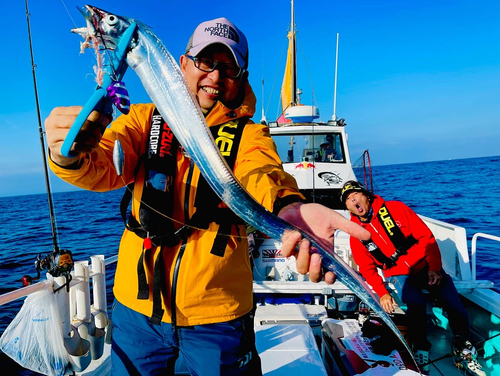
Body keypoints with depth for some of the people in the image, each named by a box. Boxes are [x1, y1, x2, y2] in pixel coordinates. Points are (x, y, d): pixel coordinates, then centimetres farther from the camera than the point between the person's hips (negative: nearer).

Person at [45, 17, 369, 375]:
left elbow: (257, 175, -24)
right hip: (138, 304, 2)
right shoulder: (145, 118, 2)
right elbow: (105, 168, -14)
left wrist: (289, 207, -46)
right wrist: (71, 155, -37)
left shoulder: (249, 134, -3)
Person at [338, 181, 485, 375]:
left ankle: (463, 348, 17)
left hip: (426, 265, 0)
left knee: (455, 306, -13)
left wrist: (434, 268, -12)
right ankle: (421, 350, -2)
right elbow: (367, 268, 2)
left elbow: (426, 237, -5)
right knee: (415, 304, -28)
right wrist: (382, 293, -11)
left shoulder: (395, 208, -7)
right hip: (399, 274, 0)